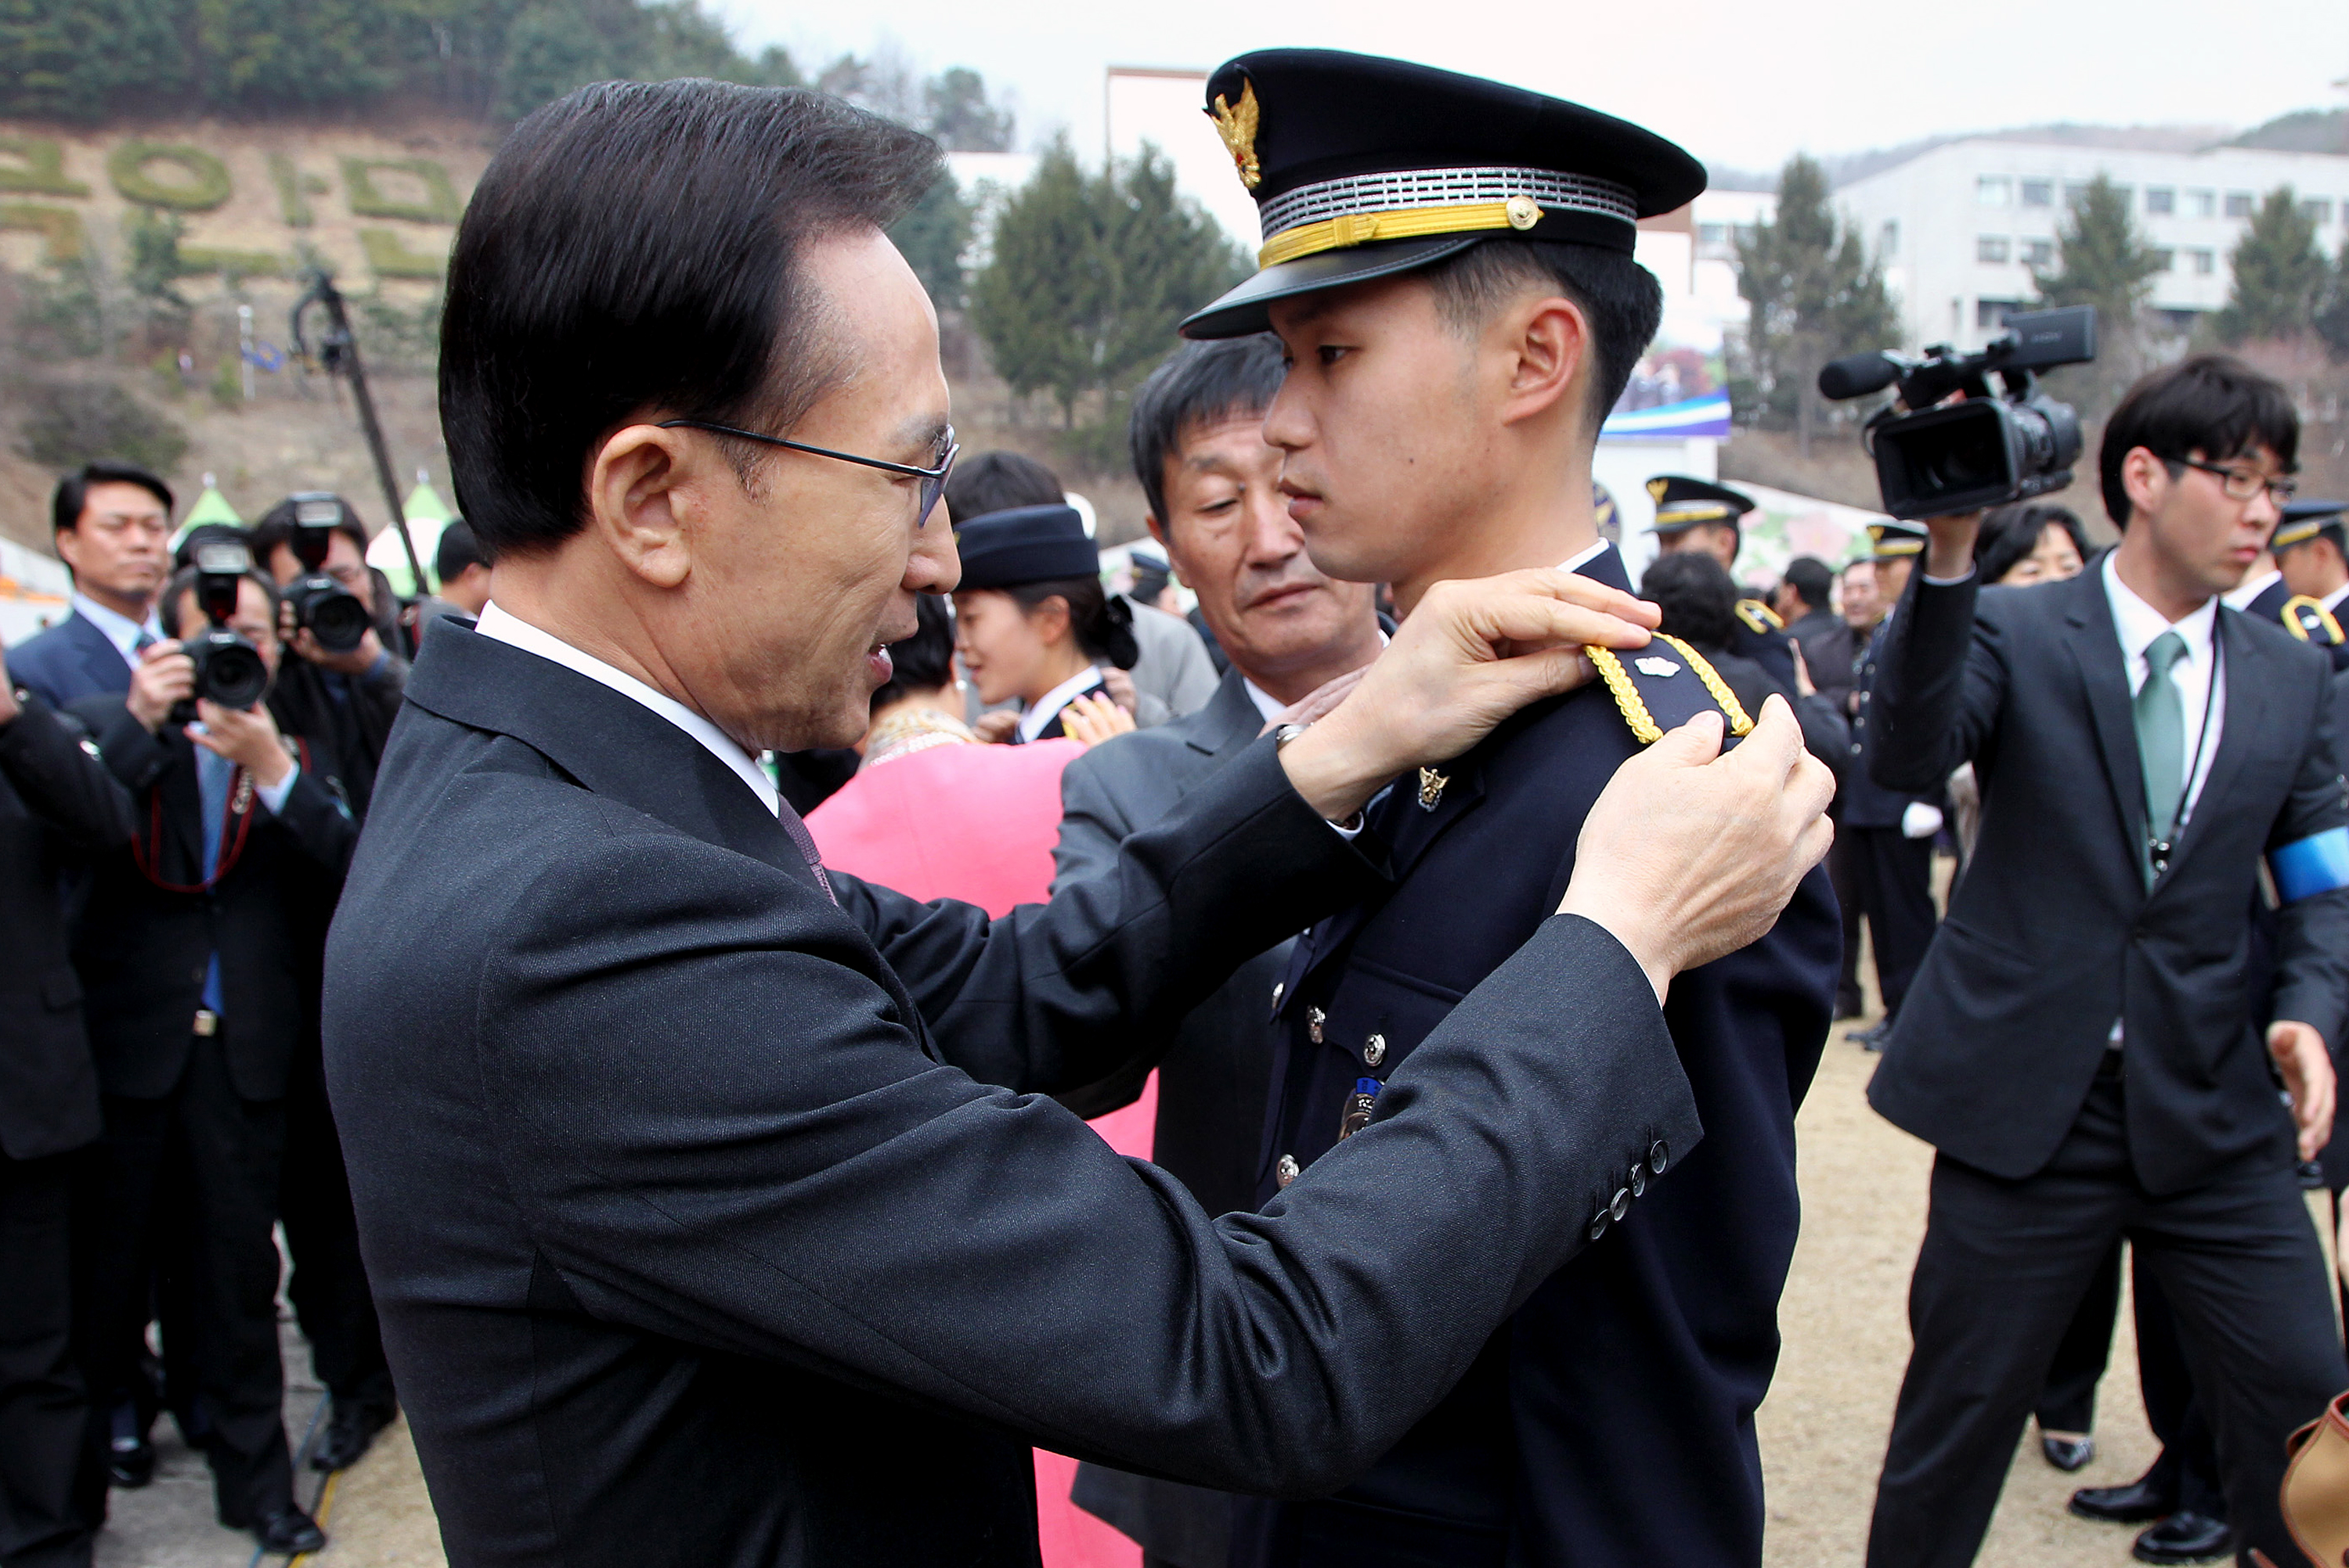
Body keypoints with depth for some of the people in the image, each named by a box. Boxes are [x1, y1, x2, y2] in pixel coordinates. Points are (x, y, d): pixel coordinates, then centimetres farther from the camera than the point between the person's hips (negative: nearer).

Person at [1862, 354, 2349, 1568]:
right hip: (2028, 1100, -3)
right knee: (1956, 1419, 8)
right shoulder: (2014, 631, -3)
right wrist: (1949, 554, -33)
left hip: (2214, 1116, 4)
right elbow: (1908, 756, -23)